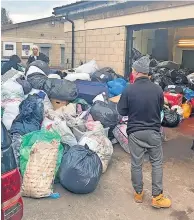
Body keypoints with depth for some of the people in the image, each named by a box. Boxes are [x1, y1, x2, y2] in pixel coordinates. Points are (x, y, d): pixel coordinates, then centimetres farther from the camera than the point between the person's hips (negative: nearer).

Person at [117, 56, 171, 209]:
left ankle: (138, 194, 28)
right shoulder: (158, 89, -8)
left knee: (136, 164, 13)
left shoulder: (129, 90, -13)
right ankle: (157, 197, 19)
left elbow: (121, 111, -3)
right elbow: (160, 109, 8)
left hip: (135, 132, -1)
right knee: (157, 163, 14)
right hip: (153, 131, 1)